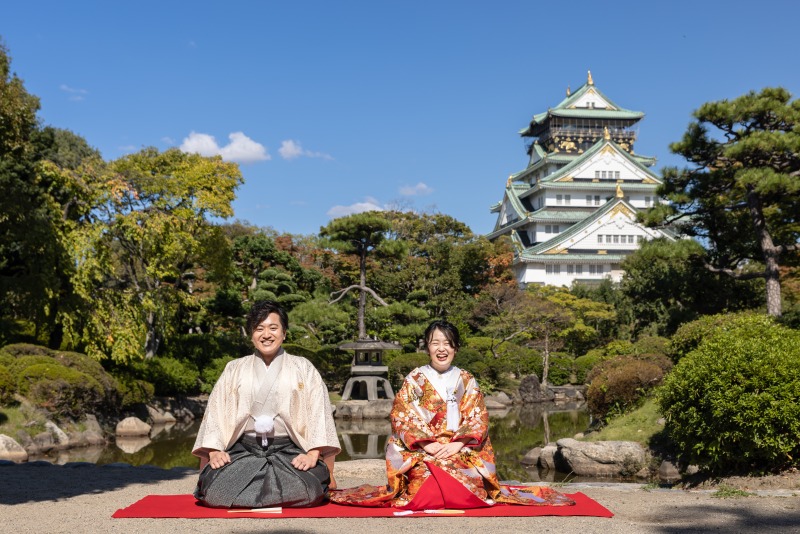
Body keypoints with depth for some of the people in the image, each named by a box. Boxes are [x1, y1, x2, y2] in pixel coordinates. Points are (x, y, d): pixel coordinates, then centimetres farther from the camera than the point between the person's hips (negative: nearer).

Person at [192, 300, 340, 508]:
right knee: (215, 487, -27)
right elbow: (216, 411, 10)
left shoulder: (303, 368, 12)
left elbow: (318, 412, 2)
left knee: (304, 488, -30)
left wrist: (313, 454, -12)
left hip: (288, 450, -1)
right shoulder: (234, 370, 17)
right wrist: (214, 450, -6)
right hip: (243, 450, 1)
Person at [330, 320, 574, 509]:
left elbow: (478, 419, 4)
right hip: (420, 452, -1)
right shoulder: (414, 379, 8)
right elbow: (401, 417, 0)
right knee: (426, 492, -32)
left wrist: (456, 445, -14)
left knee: (468, 489, -29)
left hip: (461, 451, 1)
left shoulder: (467, 381, 12)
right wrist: (427, 444, -15)